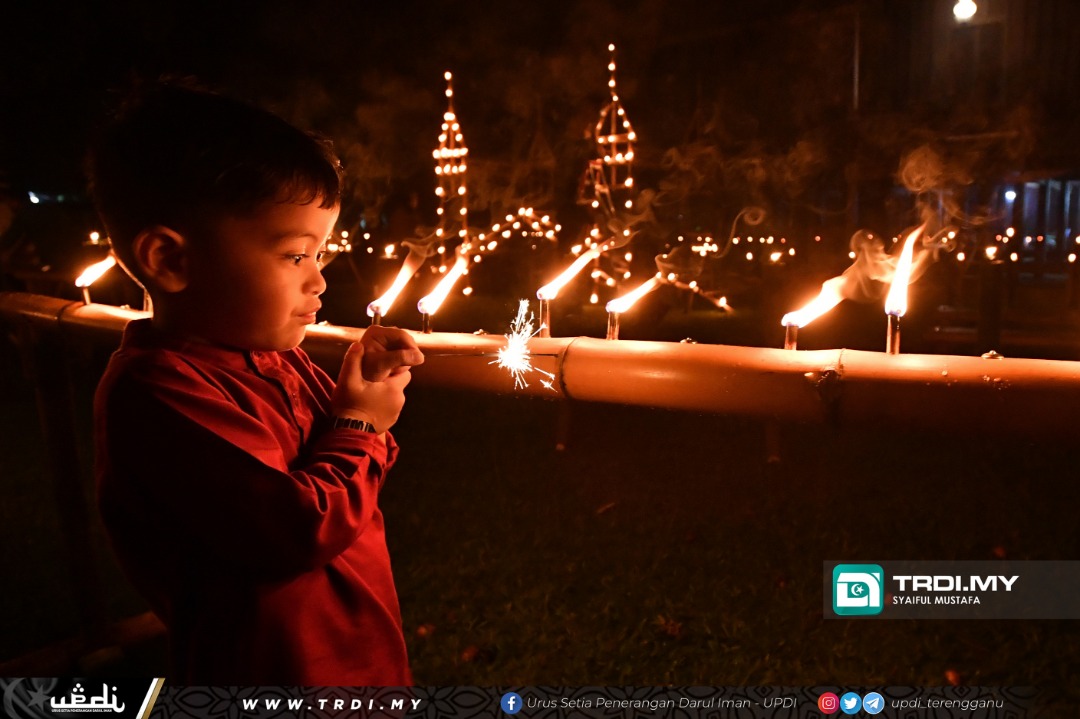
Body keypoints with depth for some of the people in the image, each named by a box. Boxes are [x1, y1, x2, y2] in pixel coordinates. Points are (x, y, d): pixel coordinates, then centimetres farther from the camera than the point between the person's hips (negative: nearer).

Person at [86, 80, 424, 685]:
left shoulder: (278, 358, 1)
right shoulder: (156, 390, -25)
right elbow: (301, 530, -29)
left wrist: (363, 387, -5)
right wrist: (359, 425, -13)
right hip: (280, 671, -8)